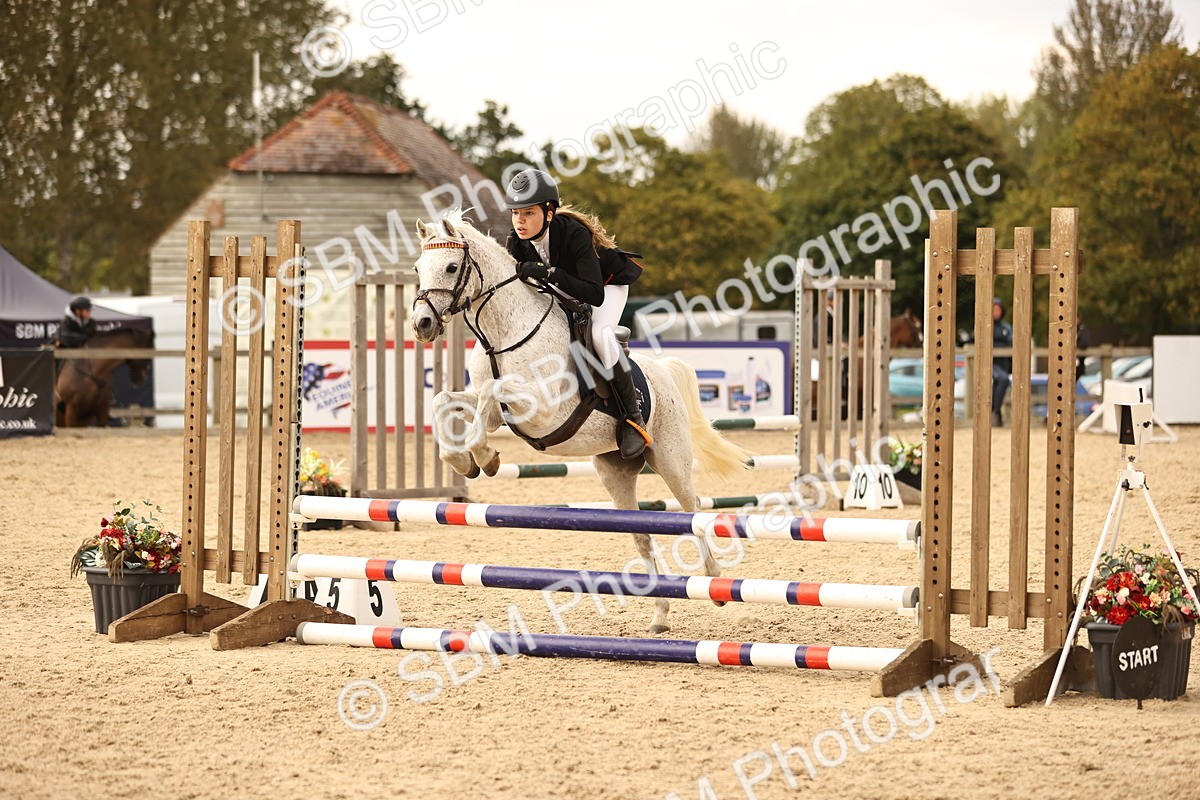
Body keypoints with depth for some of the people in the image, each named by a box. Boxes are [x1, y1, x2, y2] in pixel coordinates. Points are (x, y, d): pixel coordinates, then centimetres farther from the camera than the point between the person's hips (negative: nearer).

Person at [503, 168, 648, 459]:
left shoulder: (574, 234, -38)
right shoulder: (517, 243, -21)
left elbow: (595, 295, -44)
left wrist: (550, 273, -53)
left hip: (607, 285, -7)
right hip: (564, 290, 7)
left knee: (599, 334, -34)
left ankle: (633, 415, -24)